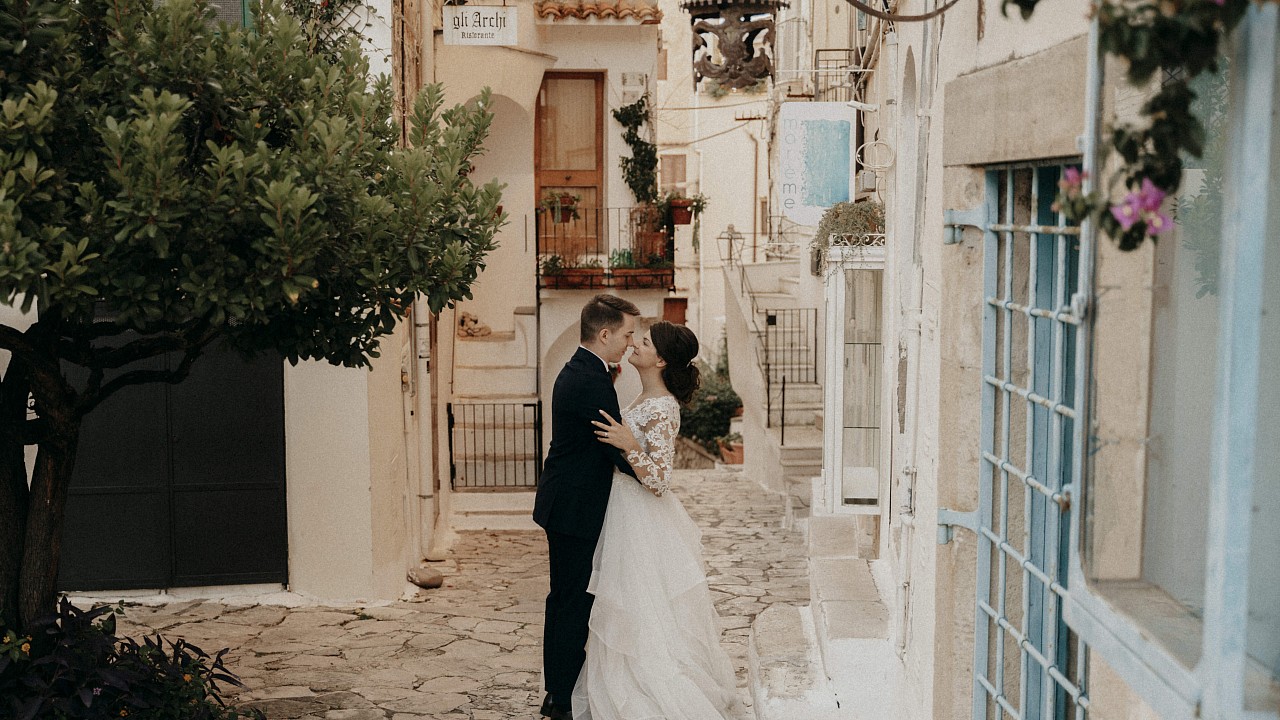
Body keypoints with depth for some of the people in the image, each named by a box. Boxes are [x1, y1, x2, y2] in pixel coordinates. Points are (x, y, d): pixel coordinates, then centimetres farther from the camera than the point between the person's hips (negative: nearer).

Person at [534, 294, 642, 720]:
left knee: (566, 599, 17)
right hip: (576, 508, -11)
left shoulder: (575, 371, 12)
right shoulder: (592, 382, -21)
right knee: (574, 603, -2)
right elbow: (619, 449, -19)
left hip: (565, 504, 11)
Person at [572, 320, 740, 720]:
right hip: (628, 516, 10)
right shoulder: (645, 399, 8)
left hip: (644, 525, -10)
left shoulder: (661, 409, -21)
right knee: (634, 619, 18)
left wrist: (629, 446, -33)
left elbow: (660, 481, -25)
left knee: (645, 624, -1)